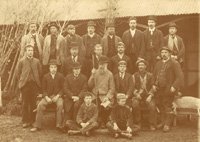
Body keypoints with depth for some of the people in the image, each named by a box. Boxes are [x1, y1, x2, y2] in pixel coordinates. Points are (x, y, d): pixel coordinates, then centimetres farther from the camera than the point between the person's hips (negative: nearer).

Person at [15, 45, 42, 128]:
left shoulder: (37, 61, 9)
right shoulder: (21, 61, 5)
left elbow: (40, 72, 13)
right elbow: (17, 73, 7)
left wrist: (37, 81, 7)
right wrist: (21, 81, 3)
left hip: (34, 84, 1)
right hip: (25, 84, -1)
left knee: (33, 103, 2)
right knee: (25, 104, 0)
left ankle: (33, 120, 11)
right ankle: (25, 121, 8)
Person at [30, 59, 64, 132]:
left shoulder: (60, 76, 2)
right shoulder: (46, 76, 6)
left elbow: (62, 88, 2)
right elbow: (44, 89, 8)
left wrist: (57, 96, -13)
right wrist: (46, 97, -8)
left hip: (57, 96, -2)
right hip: (47, 96, 2)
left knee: (60, 105, -34)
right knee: (40, 105, -24)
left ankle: (59, 125, -25)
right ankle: (37, 126, -15)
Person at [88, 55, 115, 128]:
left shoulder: (109, 74, 4)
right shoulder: (95, 72, 11)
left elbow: (112, 88, 2)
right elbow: (90, 85, 6)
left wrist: (107, 97, -11)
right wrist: (92, 75, -4)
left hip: (105, 95, -2)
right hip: (96, 95, 2)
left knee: (106, 107, -21)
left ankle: (103, 123, -1)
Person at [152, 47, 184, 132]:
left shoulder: (174, 63, -4)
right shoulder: (158, 63, 16)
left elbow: (180, 76, -10)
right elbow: (154, 75, 22)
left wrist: (174, 87, -19)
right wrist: (154, 84, 8)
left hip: (168, 89, -6)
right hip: (159, 89, 6)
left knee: (167, 106, -1)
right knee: (160, 105, 10)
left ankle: (167, 124, 9)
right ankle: (163, 122, 26)